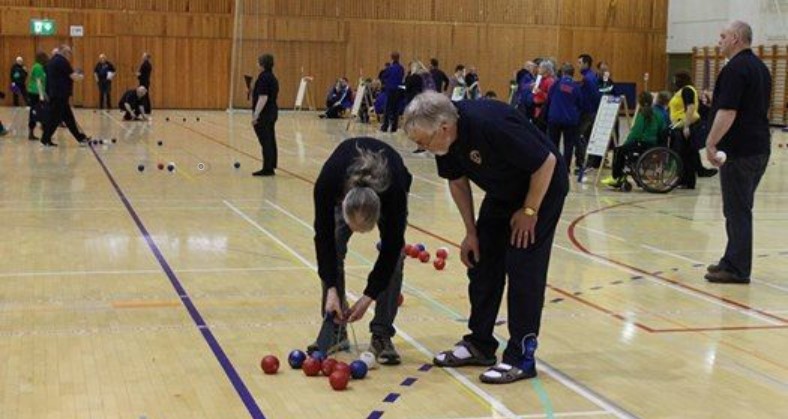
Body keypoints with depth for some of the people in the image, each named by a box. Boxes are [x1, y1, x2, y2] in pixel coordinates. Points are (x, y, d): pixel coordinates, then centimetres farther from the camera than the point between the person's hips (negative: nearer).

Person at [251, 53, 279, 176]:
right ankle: (271, 167, 15)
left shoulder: (263, 77, -16)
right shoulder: (272, 77, 14)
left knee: (266, 142, -7)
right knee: (270, 140, 11)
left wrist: (256, 115, -23)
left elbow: (263, 98, -23)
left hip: (264, 114, -10)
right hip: (272, 112, 10)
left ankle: (267, 168, -5)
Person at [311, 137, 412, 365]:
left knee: (394, 255, -17)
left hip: (390, 183, -1)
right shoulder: (328, 182, -42)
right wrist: (331, 289, -30)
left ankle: (382, 335, -7)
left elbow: (391, 248, -28)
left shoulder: (394, 192, -43)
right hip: (345, 182, 1)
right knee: (332, 249, -13)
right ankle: (335, 329, 1)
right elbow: (324, 237, -26)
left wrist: (369, 296, -27)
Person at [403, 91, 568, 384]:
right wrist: (471, 232, 3)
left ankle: (521, 357, -3)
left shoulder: (491, 126, -37)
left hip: (541, 187, -8)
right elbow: (457, 181, 4)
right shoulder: (445, 141, -13)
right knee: (481, 262, 8)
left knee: (524, 270, -10)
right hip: (502, 193, 8)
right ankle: (479, 344, 19)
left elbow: (547, 163, -29)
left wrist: (529, 211, -18)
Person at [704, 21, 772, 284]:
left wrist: (711, 143, -19)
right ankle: (734, 260, 23)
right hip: (760, 147, 10)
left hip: (739, 150, -10)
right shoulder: (760, 67, 16)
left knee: (737, 210, -6)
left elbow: (727, 112, -23)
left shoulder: (735, 68, -15)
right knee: (741, 208, 16)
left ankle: (737, 269, -3)